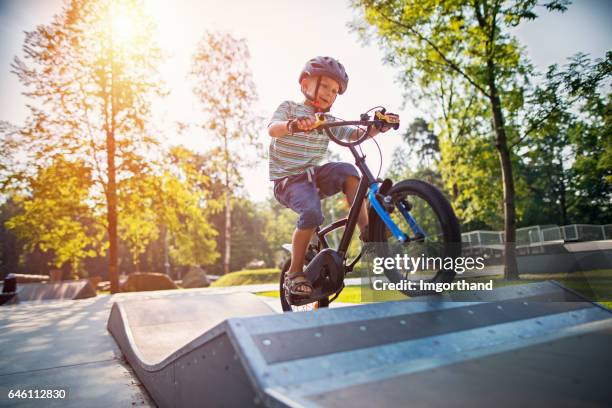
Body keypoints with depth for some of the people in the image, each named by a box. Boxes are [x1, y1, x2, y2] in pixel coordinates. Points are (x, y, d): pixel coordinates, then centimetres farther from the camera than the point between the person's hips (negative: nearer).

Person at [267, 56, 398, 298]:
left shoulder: (329, 121, 12)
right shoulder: (289, 108, -1)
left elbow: (356, 135, 1)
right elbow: (272, 129, -21)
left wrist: (377, 127, -19)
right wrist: (293, 125, -43)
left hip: (314, 175, 4)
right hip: (288, 179, -4)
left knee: (348, 171, -24)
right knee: (312, 212, -30)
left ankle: (366, 229, -19)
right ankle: (295, 274, -14)